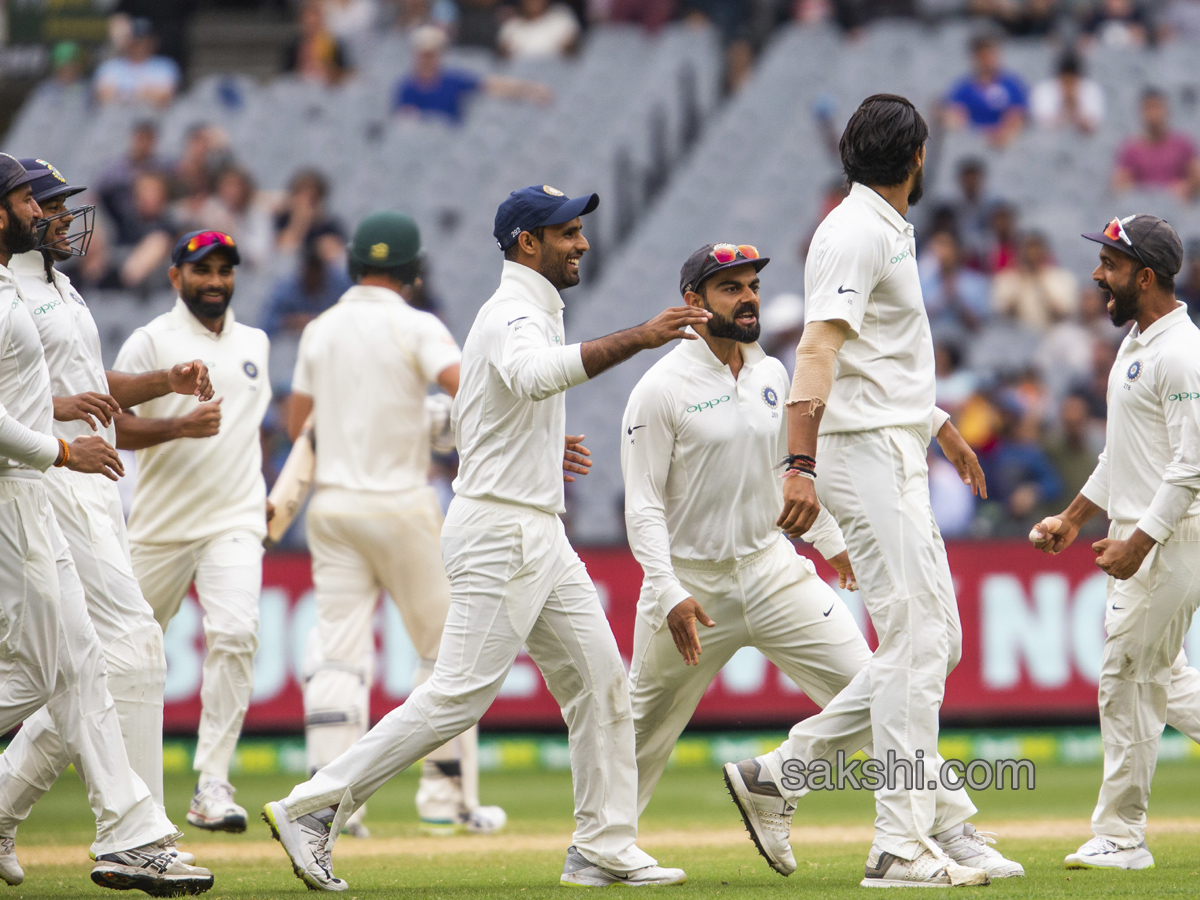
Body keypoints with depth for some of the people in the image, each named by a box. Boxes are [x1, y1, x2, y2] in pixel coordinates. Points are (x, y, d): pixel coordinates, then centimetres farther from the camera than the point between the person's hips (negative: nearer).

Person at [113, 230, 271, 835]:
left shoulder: (254, 343, 14)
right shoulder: (151, 342, -3)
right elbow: (112, 426, -10)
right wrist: (180, 427, -24)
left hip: (235, 523, 2)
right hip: (162, 524, -2)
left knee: (235, 633, -19)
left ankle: (212, 786, -21)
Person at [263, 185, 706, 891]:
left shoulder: (531, 314, 20)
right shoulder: (514, 316, -13)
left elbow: (470, 421, 28)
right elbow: (537, 376, -39)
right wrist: (639, 338, -43)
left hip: (541, 537, 10)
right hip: (501, 533, -10)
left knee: (600, 680, 6)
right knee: (460, 695, -12)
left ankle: (605, 850, 7)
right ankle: (312, 809, -9)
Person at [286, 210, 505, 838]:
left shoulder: (319, 331, 9)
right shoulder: (416, 327, -7)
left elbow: (296, 425, 16)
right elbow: (466, 388, -23)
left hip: (332, 505, 4)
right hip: (400, 503, -4)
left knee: (338, 650, 0)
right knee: (444, 644, 8)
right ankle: (446, 795, 7)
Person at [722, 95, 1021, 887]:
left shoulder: (888, 230, 19)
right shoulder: (859, 233, -13)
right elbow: (819, 348, -25)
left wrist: (943, 426, 43)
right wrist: (800, 465, -35)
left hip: (898, 459, 10)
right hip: (867, 456, -10)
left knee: (934, 642, 11)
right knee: (917, 645, -11)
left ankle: (780, 775, 12)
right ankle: (905, 846, -10)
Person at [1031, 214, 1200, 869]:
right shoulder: (1136, 343, 14)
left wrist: (1139, 542, -24)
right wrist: (1075, 516, 22)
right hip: (1142, 537, 10)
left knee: (1127, 678, -6)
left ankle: (1121, 835, 1)